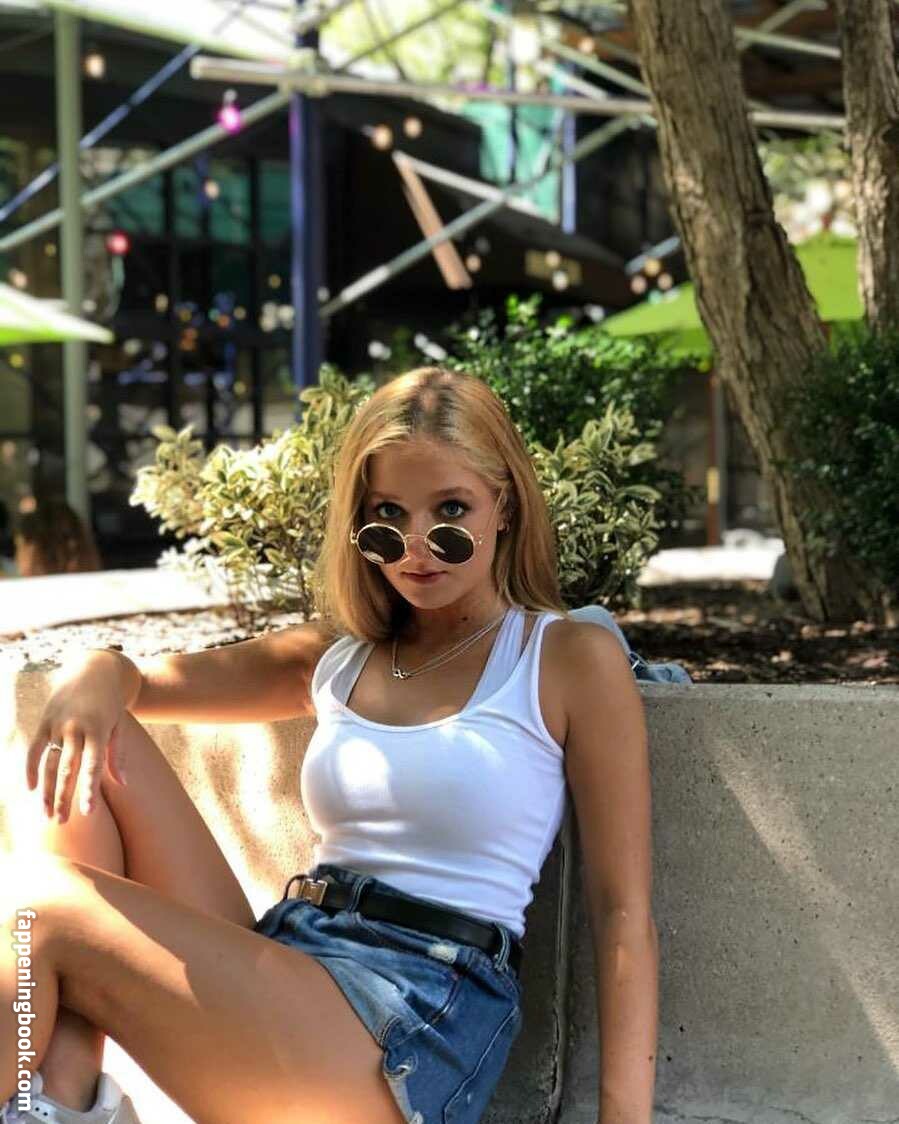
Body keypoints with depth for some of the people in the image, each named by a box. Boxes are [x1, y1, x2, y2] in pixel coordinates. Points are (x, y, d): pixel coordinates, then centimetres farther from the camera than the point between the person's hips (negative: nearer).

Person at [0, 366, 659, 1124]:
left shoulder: (573, 659, 1)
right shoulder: (338, 654, 17)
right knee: (93, 745, -11)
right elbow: (142, 679, 19)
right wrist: (96, 674, -8)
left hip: (424, 1019, -7)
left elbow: (623, 913, -3)